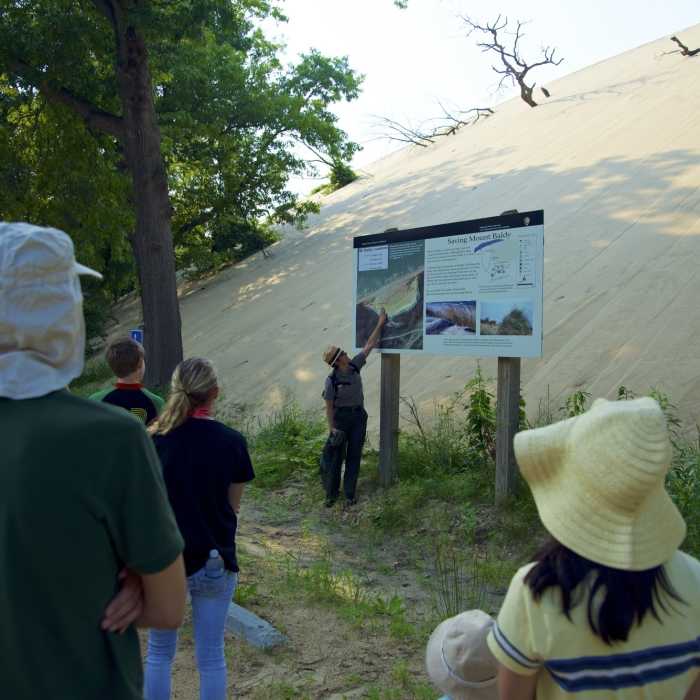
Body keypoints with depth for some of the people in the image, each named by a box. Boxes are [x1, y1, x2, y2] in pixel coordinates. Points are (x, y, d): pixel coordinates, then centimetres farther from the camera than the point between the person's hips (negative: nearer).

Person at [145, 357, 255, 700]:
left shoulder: (153, 438, -8)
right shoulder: (231, 441, -10)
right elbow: (233, 506, -1)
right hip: (215, 562, -1)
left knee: (159, 653, 18)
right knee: (211, 656, 12)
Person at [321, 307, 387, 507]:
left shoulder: (354, 366, -3)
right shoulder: (331, 380, -15)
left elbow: (369, 346, 2)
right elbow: (329, 406, -10)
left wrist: (380, 324, 1)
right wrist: (331, 428, -16)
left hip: (359, 417, 4)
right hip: (341, 418, -4)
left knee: (354, 455, 5)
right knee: (336, 455, 1)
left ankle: (349, 493, 13)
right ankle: (331, 493, 14)